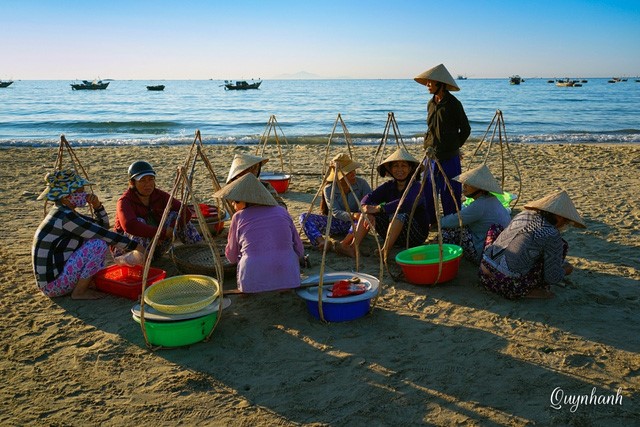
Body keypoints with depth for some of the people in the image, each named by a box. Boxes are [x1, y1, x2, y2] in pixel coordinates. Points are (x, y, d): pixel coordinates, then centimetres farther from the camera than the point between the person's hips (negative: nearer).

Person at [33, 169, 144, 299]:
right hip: (52, 285, -10)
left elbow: (103, 226, 16)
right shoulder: (65, 217, -20)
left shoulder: (63, 213, 10)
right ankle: (79, 292, -7)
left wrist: (97, 205, -1)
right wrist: (136, 246, -14)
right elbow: (105, 234, -20)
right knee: (100, 244, -19)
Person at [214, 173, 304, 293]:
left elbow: (232, 258, 13)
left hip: (254, 283, -1)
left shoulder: (239, 217, 3)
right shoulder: (282, 211, 9)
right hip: (288, 281, 1)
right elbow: (299, 251, 13)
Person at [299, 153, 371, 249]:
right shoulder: (329, 189, -11)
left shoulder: (361, 183, -7)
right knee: (305, 217, -22)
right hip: (335, 223, 1)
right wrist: (353, 215, -40)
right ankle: (322, 242, -47)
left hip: (354, 223, 0)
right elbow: (336, 212, -21)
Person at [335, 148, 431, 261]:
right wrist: (367, 210, -34)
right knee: (369, 208, -11)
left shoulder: (416, 187, -13)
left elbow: (406, 203, -35)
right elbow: (368, 198, -11)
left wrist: (378, 208, -40)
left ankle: (385, 251, -36)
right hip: (393, 234, 6)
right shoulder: (389, 186, 4)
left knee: (399, 213, -33)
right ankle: (353, 247, -26)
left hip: (416, 235, -5)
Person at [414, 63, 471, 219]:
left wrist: (454, 146, 2)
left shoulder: (453, 104, -9)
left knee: (450, 193, 1)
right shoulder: (430, 104, 10)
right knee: (428, 190, 10)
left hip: (449, 156, -6)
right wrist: (429, 147, 12)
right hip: (431, 155, 6)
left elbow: (466, 130, -2)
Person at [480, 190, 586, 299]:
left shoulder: (522, 214, 13)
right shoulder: (552, 235, -8)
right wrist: (564, 270, 18)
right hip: (508, 286, -7)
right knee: (562, 245, 5)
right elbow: (553, 277, -5)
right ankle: (533, 290, 8)